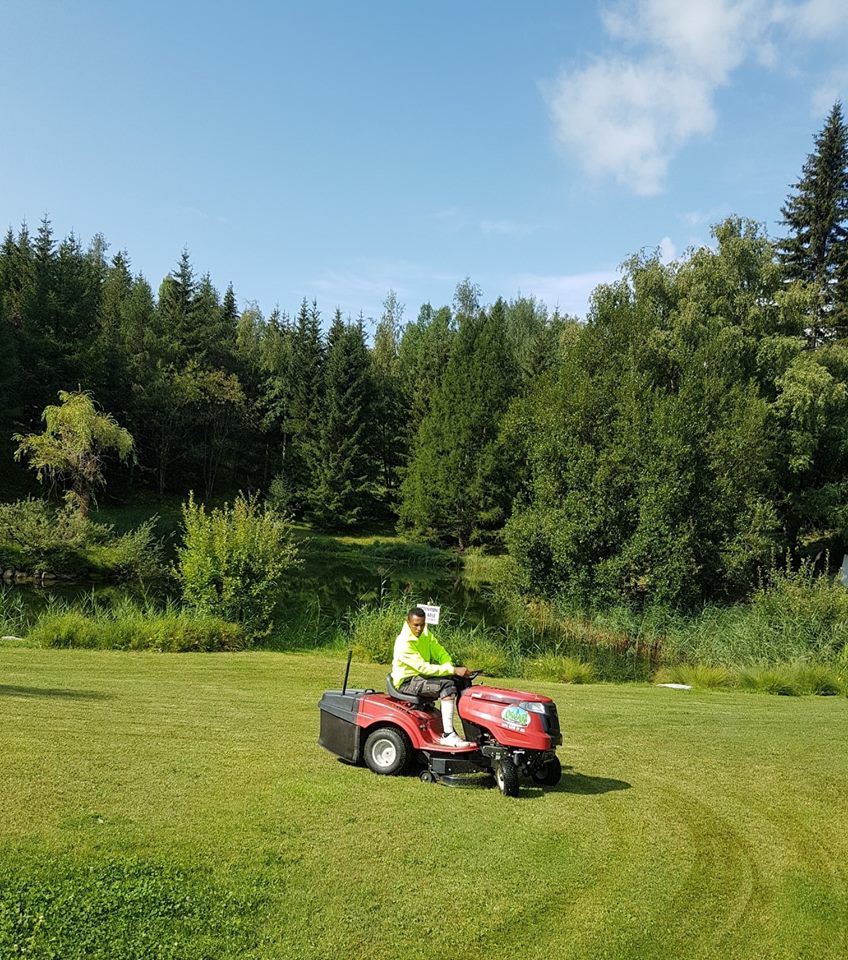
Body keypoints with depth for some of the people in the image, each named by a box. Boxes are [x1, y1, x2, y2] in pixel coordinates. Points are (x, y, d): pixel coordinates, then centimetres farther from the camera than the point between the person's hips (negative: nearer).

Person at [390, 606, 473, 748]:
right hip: (407, 682, -8)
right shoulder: (403, 643, -23)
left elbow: (441, 653, 6)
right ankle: (448, 736, -31)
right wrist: (453, 670, -33)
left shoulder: (425, 634, 4)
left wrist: (450, 667, -16)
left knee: (461, 681, -8)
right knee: (448, 685, -29)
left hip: (422, 676, 8)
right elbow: (424, 668, -29)